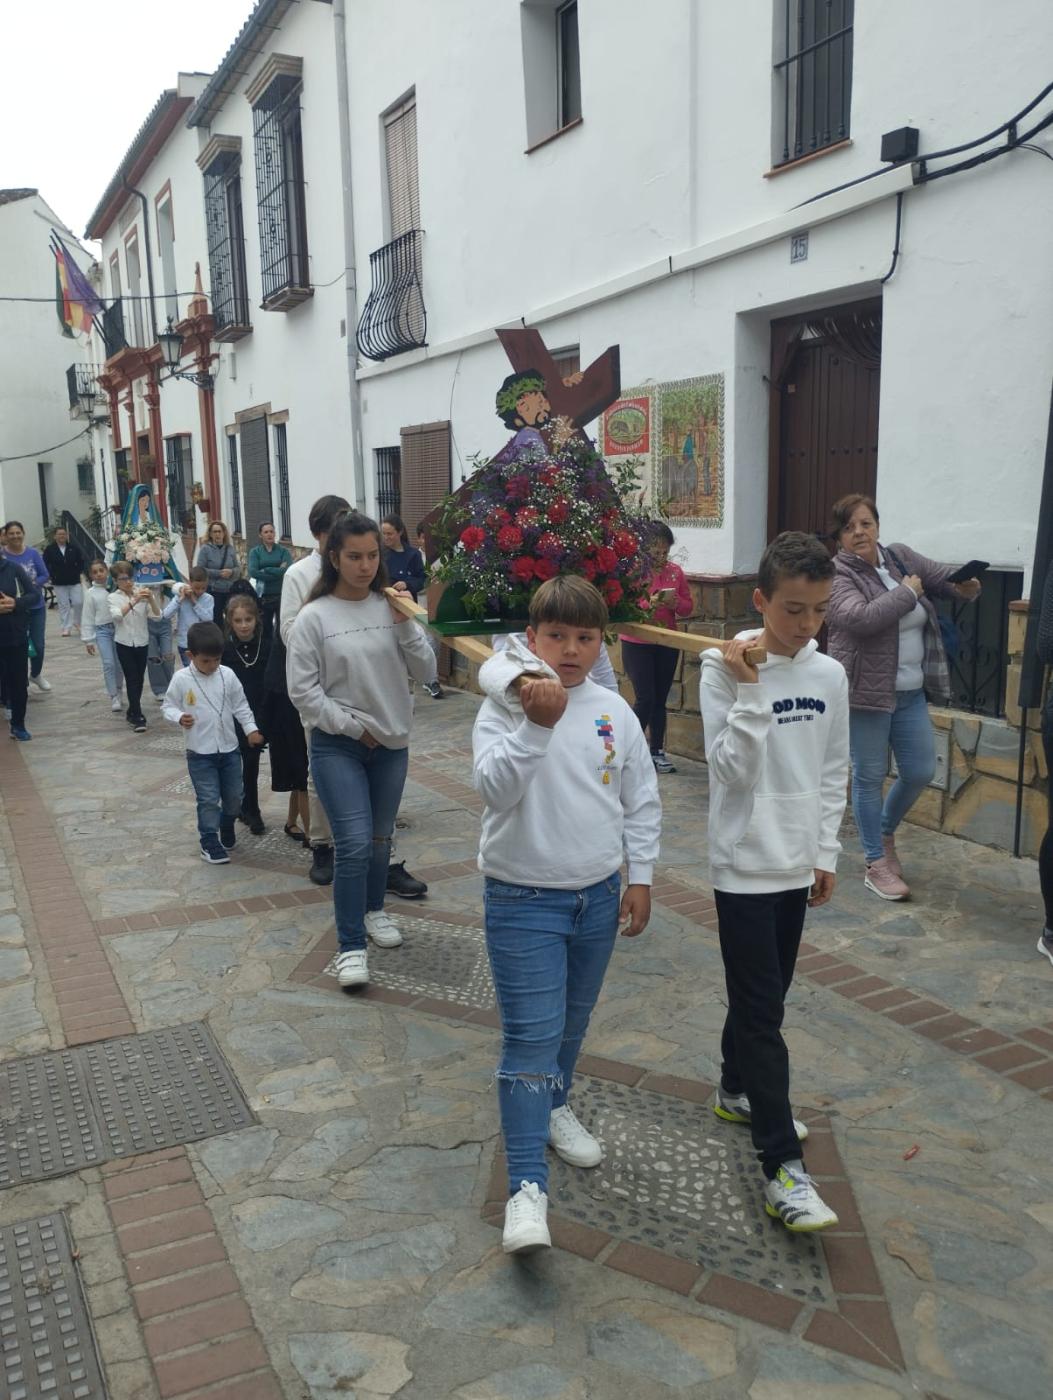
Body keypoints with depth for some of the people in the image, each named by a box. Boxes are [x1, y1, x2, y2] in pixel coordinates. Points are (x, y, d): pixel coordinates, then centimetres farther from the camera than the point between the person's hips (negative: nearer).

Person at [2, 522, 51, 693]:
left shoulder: (33, 553, -4)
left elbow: (45, 576, -1)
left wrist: (32, 584, -18)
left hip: (37, 607, 2)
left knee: (38, 645, 7)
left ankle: (36, 675, 33)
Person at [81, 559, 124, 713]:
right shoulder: (91, 593, 3)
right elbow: (87, 618, 6)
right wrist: (88, 640, 3)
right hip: (102, 630, 0)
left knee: (119, 663, 7)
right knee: (108, 664, -9)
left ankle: (118, 691, 27)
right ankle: (114, 697, -1)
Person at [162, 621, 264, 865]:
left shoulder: (227, 675, -2)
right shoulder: (181, 679, -9)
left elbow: (240, 705, 7)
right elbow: (168, 707, -2)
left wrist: (251, 729, -1)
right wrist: (179, 718, -23)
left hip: (229, 749, 3)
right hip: (200, 753, -3)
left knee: (234, 796, 13)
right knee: (209, 799, -3)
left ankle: (227, 829, 39)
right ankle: (209, 842, 12)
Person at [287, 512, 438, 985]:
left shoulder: (390, 607, -1)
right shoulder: (314, 617, -10)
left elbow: (425, 672, -1)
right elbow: (302, 690, -10)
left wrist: (406, 624, -15)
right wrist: (354, 727, -11)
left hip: (392, 744, 4)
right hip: (337, 747, -4)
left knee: (380, 839, 18)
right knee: (355, 845, -10)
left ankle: (373, 909, 42)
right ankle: (350, 946, 3)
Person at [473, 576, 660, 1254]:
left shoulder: (615, 711, -1)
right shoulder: (507, 708, -13)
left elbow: (642, 800, 8)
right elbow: (495, 790, -29)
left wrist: (641, 876, 7)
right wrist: (537, 724, -39)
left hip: (599, 895, 5)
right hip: (524, 900, -5)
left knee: (573, 1020, 22)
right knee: (532, 1037, -6)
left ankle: (554, 1106, 49)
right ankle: (528, 1187, 1)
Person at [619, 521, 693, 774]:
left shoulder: (675, 571, 5)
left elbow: (688, 608, 9)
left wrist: (675, 602, -12)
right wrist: (646, 603, -25)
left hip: (667, 644, 4)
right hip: (636, 644, -4)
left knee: (660, 700, 7)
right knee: (646, 699, -7)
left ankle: (657, 752, 14)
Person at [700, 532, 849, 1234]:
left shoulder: (830, 675, 2)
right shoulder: (725, 670, -13)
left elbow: (835, 773, 10)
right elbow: (733, 770, -19)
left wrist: (827, 853, 10)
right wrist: (750, 689, -26)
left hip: (797, 863, 6)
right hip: (746, 864, -5)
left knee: (765, 994, 19)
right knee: (763, 1011, -3)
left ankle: (738, 1089, 42)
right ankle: (783, 1165, 3)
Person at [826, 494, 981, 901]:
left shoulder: (901, 557, 8)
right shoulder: (836, 575, -12)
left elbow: (944, 576, 12)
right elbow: (860, 618, -27)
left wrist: (965, 585, -12)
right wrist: (907, 591, -15)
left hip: (911, 692, 6)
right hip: (865, 692, -6)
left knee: (920, 772, 12)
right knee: (870, 777, 4)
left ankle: (885, 832, 38)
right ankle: (876, 864, 17)